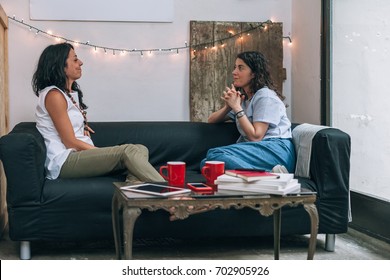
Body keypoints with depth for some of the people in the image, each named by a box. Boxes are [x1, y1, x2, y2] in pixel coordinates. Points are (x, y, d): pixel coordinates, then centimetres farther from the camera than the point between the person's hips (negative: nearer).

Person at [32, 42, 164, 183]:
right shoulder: (54, 95, -8)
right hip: (64, 161, -9)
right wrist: (107, 153, -10)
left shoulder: (73, 93, 21)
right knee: (128, 151, -26)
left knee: (140, 150, -11)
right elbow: (70, 142, -12)